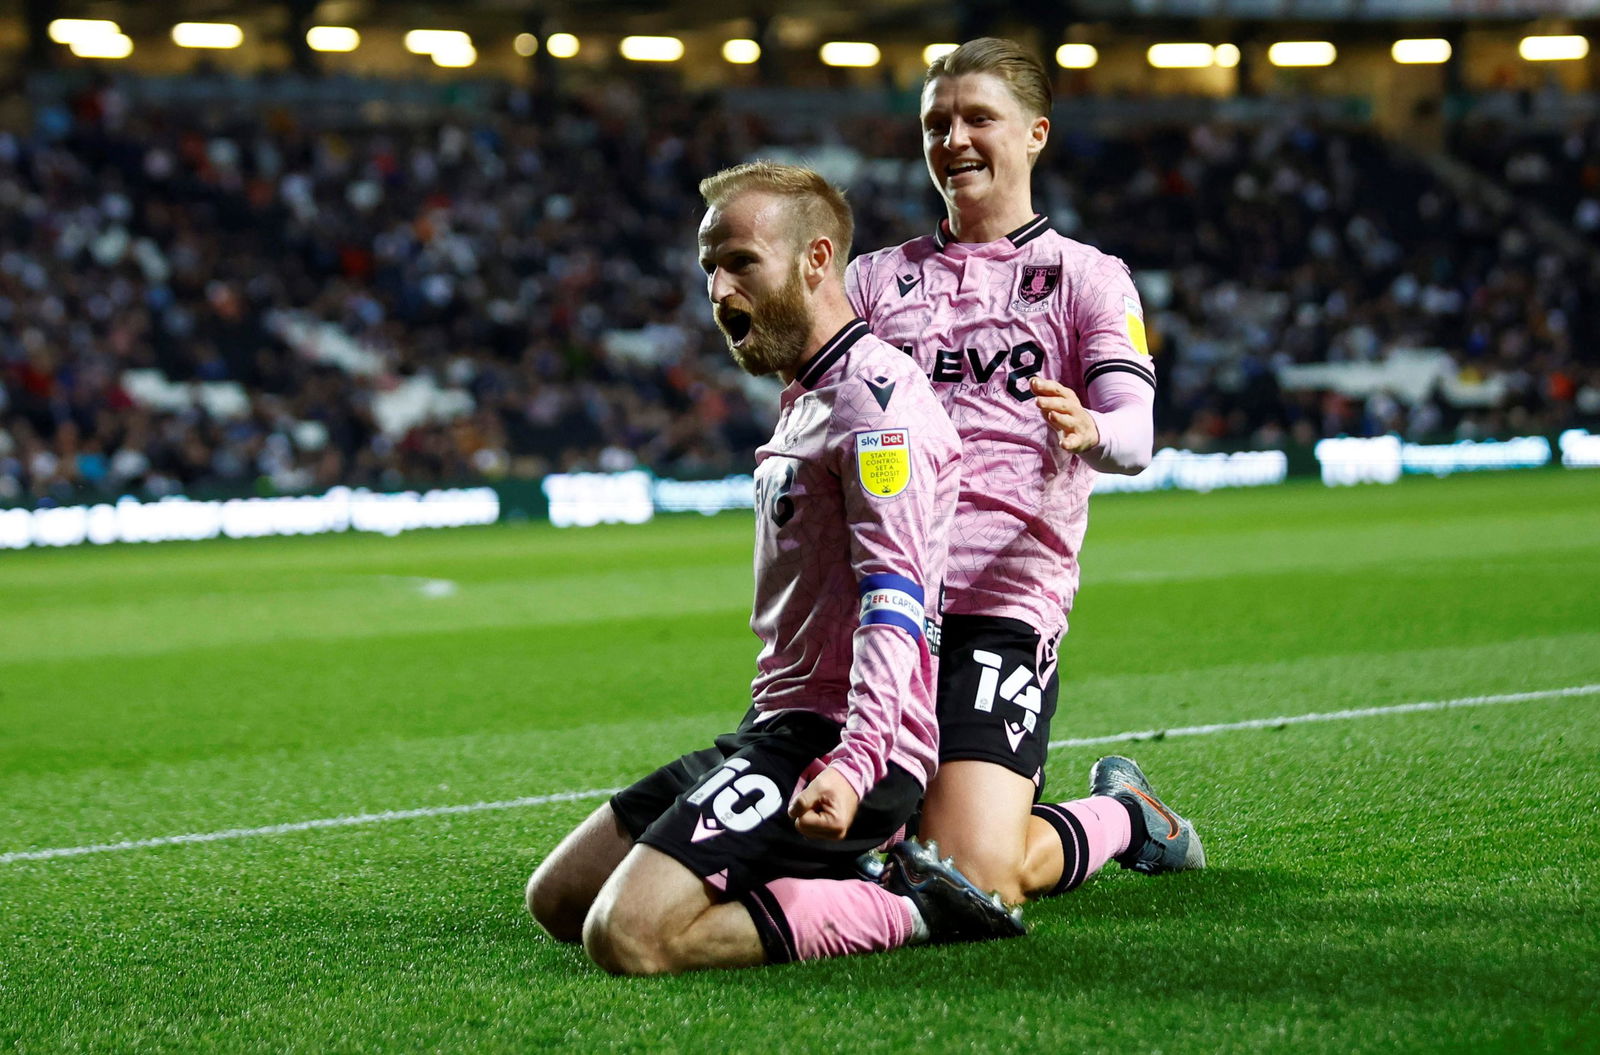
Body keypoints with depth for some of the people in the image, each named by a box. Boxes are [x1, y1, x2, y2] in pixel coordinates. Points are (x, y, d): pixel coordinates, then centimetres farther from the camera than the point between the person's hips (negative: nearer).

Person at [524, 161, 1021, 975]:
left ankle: (908, 910, -13)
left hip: (832, 745, -11)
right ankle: (838, 883, 4)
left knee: (626, 937, -24)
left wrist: (857, 762, -37)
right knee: (557, 900, 10)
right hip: (781, 726, 11)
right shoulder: (802, 397, 20)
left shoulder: (874, 395, -14)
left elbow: (894, 593, -25)